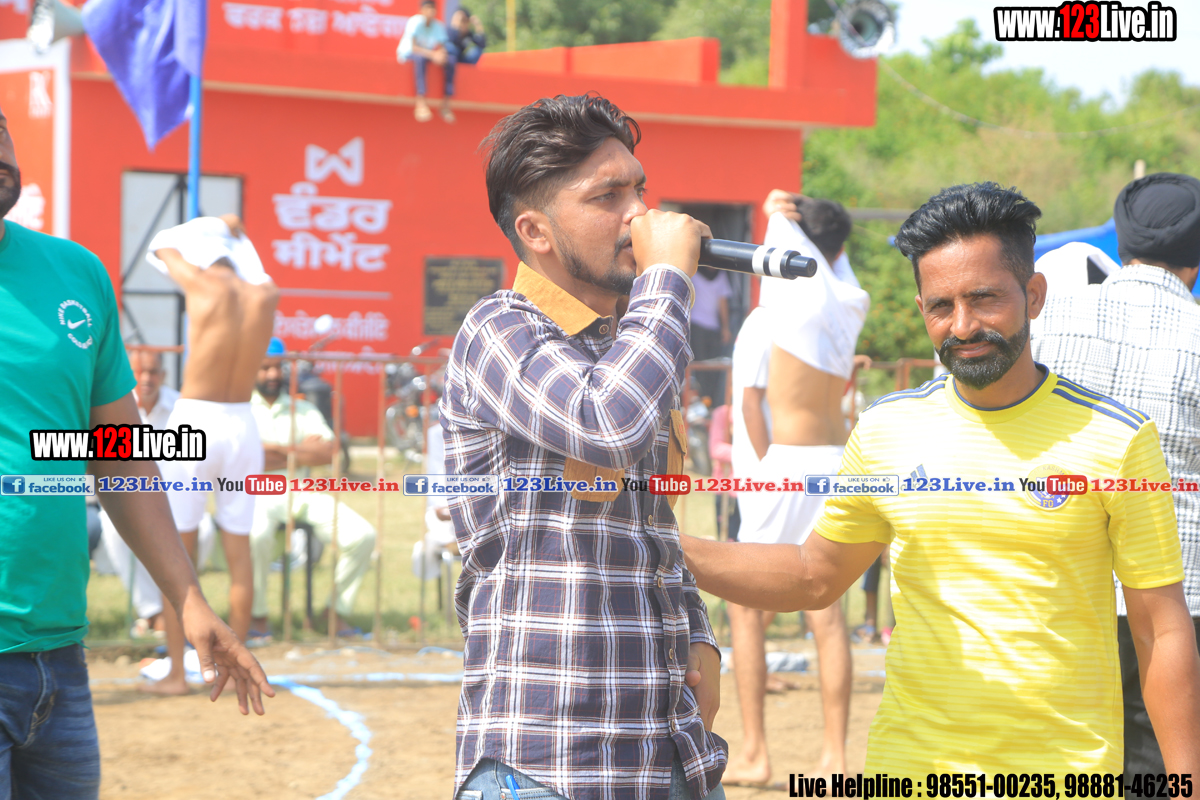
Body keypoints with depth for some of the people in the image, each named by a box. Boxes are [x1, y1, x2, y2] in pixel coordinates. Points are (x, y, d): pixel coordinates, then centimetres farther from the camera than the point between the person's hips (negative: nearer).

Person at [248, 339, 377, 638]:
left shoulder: (303, 410, 21)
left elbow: (329, 452, 3)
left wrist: (277, 450, -4)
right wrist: (303, 451, -2)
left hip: (302, 495, 4)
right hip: (258, 493, -4)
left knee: (362, 535, -18)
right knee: (257, 533, -40)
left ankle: (338, 612, -3)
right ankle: (257, 616, -20)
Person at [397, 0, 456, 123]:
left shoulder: (438, 26, -1)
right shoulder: (416, 22, -18)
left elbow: (442, 48, -3)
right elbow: (413, 47, -26)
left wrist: (441, 54, -28)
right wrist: (432, 54, -37)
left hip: (430, 55, 6)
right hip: (408, 54, -6)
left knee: (450, 61, -18)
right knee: (420, 58, -39)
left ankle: (446, 104, -16)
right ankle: (421, 104, -49)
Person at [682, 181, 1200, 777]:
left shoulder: (1115, 439, -6)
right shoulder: (884, 431, 3)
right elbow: (815, 576, 15)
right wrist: (663, 544, 5)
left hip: (1067, 768, -2)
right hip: (910, 764, 3)